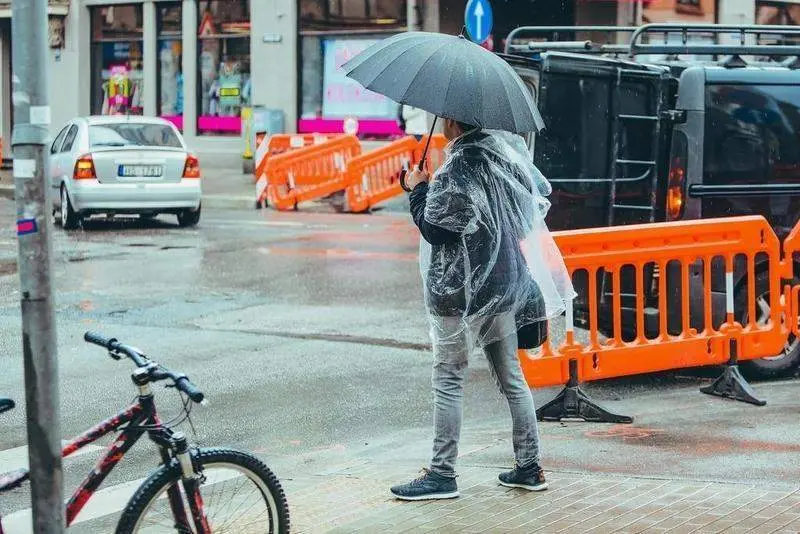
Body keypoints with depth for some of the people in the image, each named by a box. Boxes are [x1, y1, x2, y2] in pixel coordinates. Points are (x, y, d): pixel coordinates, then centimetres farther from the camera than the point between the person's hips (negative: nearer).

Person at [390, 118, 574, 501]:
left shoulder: (457, 170, -17)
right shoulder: (507, 150, 6)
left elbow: (434, 228, -17)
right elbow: (541, 193, 19)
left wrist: (418, 189, -3)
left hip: (459, 292, -7)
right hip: (503, 287, 8)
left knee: (448, 382, -1)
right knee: (511, 378, 12)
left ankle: (442, 474, 0)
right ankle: (529, 467, 16)